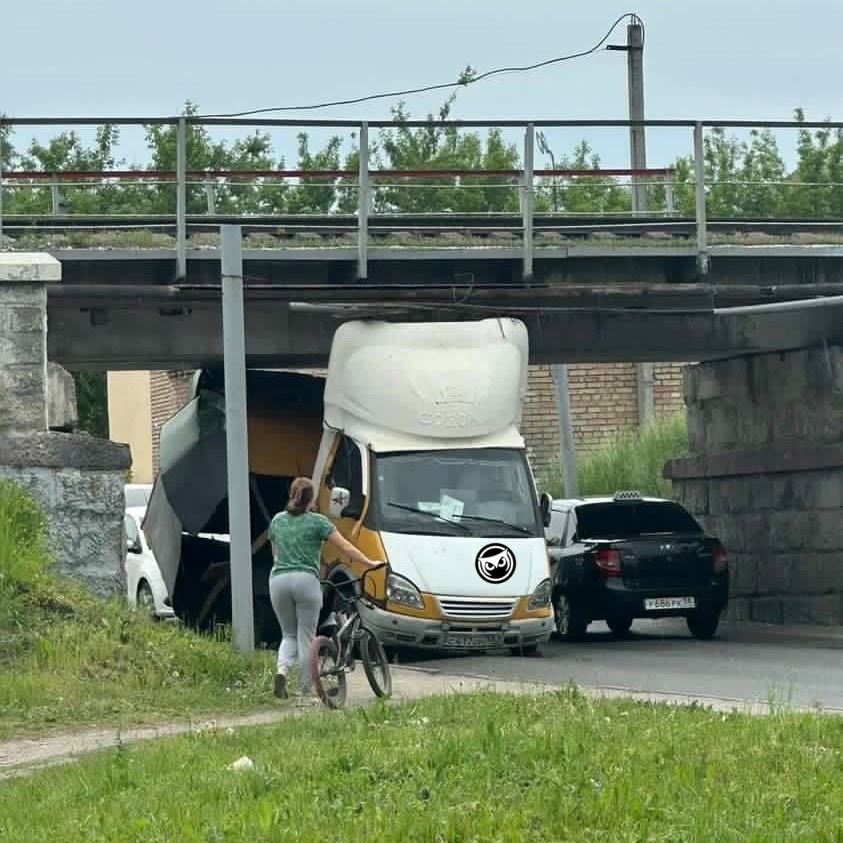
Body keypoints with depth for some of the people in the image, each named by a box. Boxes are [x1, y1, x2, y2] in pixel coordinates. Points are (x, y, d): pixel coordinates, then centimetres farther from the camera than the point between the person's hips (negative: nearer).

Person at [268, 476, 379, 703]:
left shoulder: (277, 521, 14)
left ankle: (282, 669, -14)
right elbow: (346, 548, 3)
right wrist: (369, 563, 13)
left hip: (278, 580, 3)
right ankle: (304, 691, 4)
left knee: (289, 634, 14)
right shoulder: (317, 522, 1)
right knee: (306, 637, 3)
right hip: (306, 580, -3)